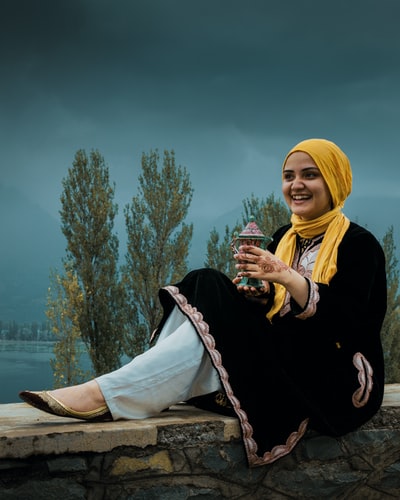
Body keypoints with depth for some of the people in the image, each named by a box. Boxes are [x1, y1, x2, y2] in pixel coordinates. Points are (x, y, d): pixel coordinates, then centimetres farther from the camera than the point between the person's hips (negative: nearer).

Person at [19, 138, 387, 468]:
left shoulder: (359, 245, -6)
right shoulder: (284, 238, 13)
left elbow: (347, 322, -20)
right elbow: (274, 310, 12)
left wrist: (287, 277, -29)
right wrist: (256, 294, -11)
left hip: (336, 380, -6)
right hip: (282, 366, 6)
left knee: (214, 333, -29)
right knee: (205, 286, -16)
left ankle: (107, 396, -30)